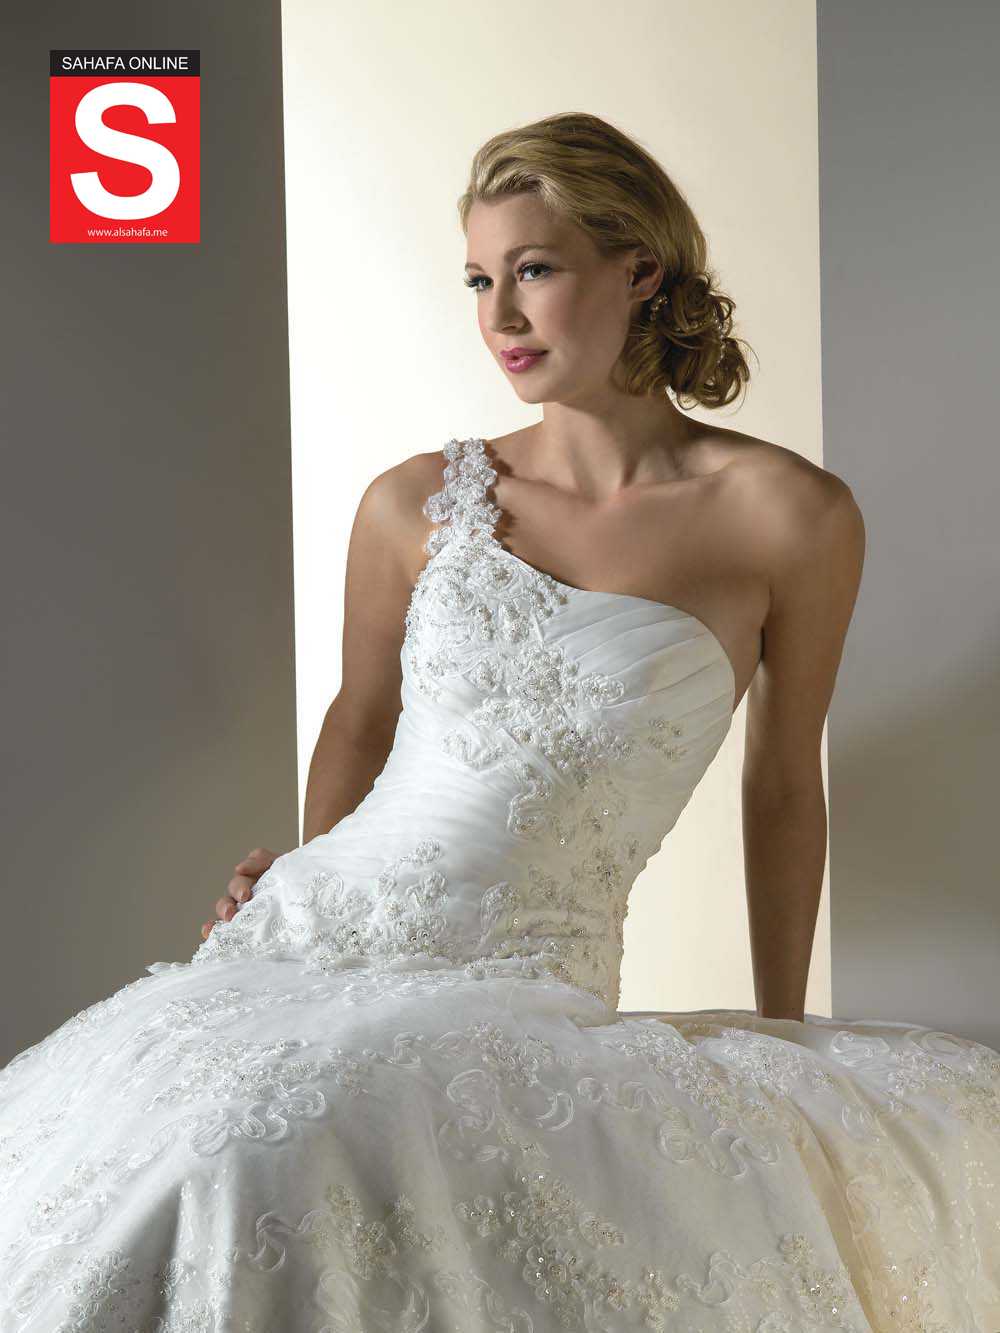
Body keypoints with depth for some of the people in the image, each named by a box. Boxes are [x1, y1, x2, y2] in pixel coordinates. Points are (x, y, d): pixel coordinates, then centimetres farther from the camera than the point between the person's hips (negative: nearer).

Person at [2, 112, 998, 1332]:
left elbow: (783, 785, 10)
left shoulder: (791, 517, -1)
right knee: (220, 1166, -28)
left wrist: (781, 1040, 17)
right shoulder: (416, 505, 7)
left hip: (525, 998, -2)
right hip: (311, 943, 2)